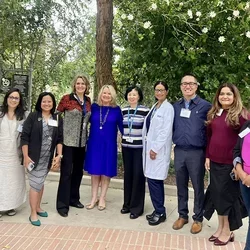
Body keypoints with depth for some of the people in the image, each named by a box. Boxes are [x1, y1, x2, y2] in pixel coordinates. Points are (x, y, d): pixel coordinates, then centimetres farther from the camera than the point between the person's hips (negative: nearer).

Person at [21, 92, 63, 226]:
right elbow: (24, 137, -8)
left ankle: (38, 207, 31)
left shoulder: (57, 119, 4)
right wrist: (26, 156, -12)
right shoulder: (33, 116, -6)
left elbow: (59, 139, 5)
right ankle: (33, 214, 7)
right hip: (34, 157, -4)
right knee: (36, 183, -4)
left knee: (41, 182, 15)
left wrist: (59, 155, -4)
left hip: (48, 158, 4)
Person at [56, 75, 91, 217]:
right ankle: (62, 204, 6)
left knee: (78, 171, 14)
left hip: (82, 141, 6)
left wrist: (88, 137, 14)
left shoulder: (88, 101, 8)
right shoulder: (67, 98, -8)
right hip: (68, 141, -6)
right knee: (67, 172, -3)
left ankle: (74, 198, 29)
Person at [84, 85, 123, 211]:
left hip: (109, 144, -1)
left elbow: (121, 126, 2)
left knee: (106, 171, 7)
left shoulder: (116, 109, -2)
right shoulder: (94, 107, 1)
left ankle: (102, 198, 21)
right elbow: (88, 121, 10)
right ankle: (94, 198, 21)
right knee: (94, 171, 8)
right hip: (94, 143, 1)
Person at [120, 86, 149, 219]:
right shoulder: (123, 110, 7)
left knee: (138, 175, -1)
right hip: (126, 146, 5)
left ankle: (136, 207, 9)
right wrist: (123, 139, 14)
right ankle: (127, 204, 22)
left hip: (139, 147, -4)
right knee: (128, 174, 10)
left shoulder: (145, 111, -7)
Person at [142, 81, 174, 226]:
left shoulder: (168, 108, -9)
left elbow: (166, 131, -16)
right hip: (150, 147, 8)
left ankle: (160, 213, 6)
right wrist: (149, 147, 9)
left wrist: (155, 148, -17)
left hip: (159, 149, -8)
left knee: (154, 180, -7)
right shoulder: (155, 107, 15)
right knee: (156, 180, 12)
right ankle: (158, 211, 22)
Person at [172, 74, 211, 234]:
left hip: (196, 152, -4)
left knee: (198, 186, 8)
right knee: (181, 185, 13)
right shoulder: (175, 106, 7)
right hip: (179, 151, 4)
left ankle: (198, 218, 22)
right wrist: (175, 141, 4)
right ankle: (182, 215, 28)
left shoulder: (205, 106, -5)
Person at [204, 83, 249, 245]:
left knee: (227, 195, 5)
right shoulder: (214, 114, 9)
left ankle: (228, 231, 22)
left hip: (230, 163, -5)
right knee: (217, 195, 12)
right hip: (215, 162, 6)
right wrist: (208, 157, 8)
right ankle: (221, 227, 28)